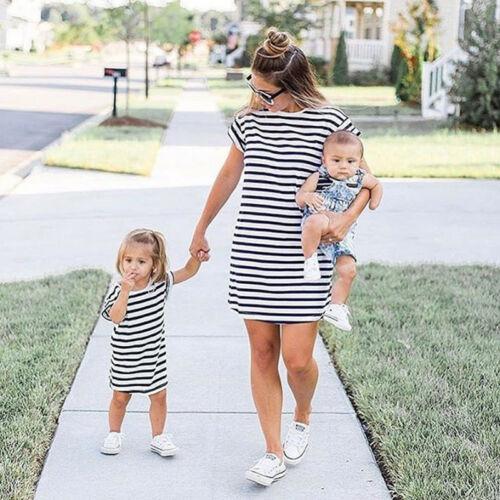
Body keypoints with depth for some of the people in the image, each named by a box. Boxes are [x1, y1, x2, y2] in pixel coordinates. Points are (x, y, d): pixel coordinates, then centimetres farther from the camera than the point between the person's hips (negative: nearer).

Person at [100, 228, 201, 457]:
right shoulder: (120, 289, -16)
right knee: (120, 396, 9)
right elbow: (115, 317, -28)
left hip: (154, 353, 3)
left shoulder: (161, 283, -7)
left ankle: (158, 437, 23)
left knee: (159, 395, 8)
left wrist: (197, 255, -22)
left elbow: (188, 271, -3)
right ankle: (114, 435, 29)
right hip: (125, 355, -2)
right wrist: (125, 292, -37)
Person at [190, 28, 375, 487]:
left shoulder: (330, 122, -6)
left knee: (296, 357, -5)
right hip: (251, 255, 4)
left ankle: (302, 418, 29)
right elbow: (228, 178, 20)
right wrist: (201, 230, 29)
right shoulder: (249, 121, 6)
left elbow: (364, 178, 4)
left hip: (303, 259, -3)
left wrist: (348, 217, -16)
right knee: (262, 351, 4)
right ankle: (274, 453, 14)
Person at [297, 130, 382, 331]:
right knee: (316, 221, -41)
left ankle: (336, 307, 18)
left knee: (348, 270, -4)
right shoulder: (319, 177, -15)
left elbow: (376, 184, 19)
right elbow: (299, 198, -16)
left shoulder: (360, 178, -3)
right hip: (317, 222, -4)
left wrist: (373, 204, 9)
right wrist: (307, 196, -36)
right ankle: (310, 260, -18)